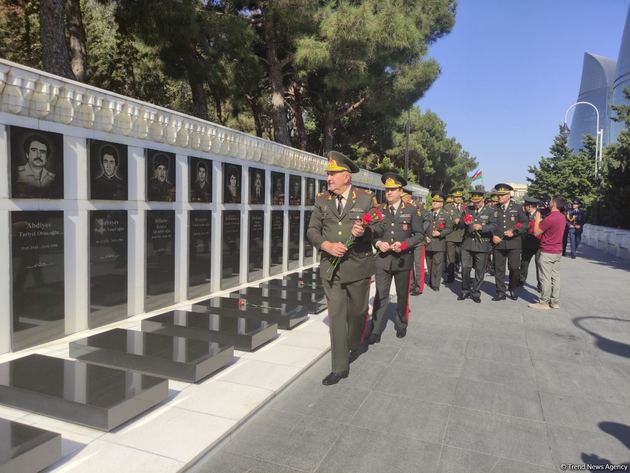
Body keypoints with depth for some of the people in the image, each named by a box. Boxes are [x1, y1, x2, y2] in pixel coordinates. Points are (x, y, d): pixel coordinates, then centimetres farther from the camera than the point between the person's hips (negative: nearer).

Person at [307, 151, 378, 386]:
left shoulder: (365, 198, -2)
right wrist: (327, 245, -15)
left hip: (358, 265, -1)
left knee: (357, 312, 14)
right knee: (336, 316, 2)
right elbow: (312, 230, 4)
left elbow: (377, 229, -2)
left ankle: (353, 347, 44)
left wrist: (364, 232, -25)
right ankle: (340, 367, 11)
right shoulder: (322, 200, 5)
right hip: (331, 266, 2)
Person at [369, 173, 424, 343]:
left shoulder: (411, 210, -1)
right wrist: (378, 243, -13)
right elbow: (373, 233, 8)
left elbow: (419, 234, -2)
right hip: (383, 259, 1)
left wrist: (404, 244, -16)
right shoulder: (379, 210, 4)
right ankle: (375, 331, 3)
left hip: (403, 259, 0)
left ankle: (401, 325, 33)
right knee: (380, 295, -2)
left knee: (402, 295, 14)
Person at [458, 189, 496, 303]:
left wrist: (481, 227, -24)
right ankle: (465, 290, 16)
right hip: (467, 244, 2)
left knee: (480, 270, 4)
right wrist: (464, 223, -10)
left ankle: (476, 292, 17)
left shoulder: (490, 211, 3)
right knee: (465, 268, 0)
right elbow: (460, 224, 14)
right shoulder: (468, 210, 12)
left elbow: (494, 226, -7)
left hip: (482, 245, -2)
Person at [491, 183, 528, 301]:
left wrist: (514, 232, -12)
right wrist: (493, 236, -5)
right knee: (498, 269, 3)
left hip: (513, 244, -1)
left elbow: (525, 224, 2)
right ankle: (500, 292, 13)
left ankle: (513, 289, 23)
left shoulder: (517, 208, 5)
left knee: (514, 268, 2)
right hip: (498, 243, 1)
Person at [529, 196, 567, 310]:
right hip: (558, 252, 9)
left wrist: (537, 220, -1)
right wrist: (541, 221, 11)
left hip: (547, 252, -9)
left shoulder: (550, 218, -20)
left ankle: (544, 302, 4)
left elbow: (536, 232, -13)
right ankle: (555, 301, 17)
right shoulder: (562, 217, 8)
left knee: (545, 278, -2)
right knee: (555, 277, 12)